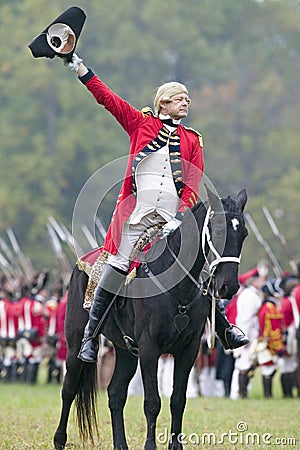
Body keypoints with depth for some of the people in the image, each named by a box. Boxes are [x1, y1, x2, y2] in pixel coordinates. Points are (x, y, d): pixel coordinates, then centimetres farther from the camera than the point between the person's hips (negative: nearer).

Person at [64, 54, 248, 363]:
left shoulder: (192, 140, 13)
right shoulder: (141, 123, 9)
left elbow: (193, 185, 4)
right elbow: (107, 98, 4)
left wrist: (179, 218, -10)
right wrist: (79, 67, -2)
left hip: (175, 215, 2)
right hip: (137, 211, -2)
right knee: (116, 268, -8)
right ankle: (90, 336, -1)